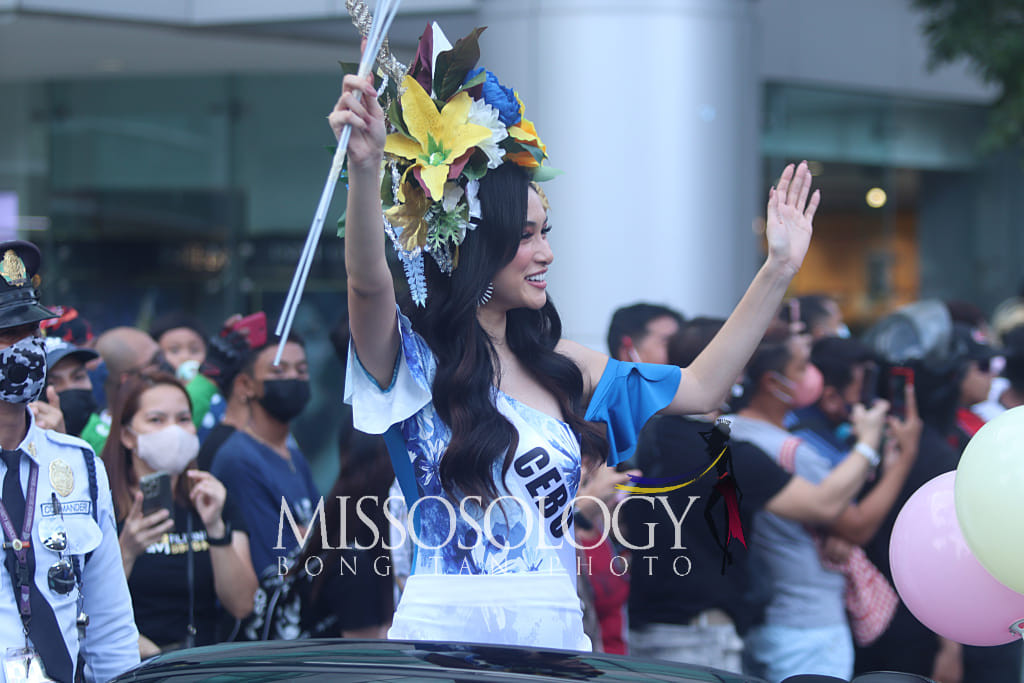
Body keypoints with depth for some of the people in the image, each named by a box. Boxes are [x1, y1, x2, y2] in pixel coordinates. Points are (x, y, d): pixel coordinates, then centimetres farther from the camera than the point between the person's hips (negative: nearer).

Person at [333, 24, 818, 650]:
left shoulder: (558, 369, 13)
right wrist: (365, 169, -41)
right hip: (447, 627, -5)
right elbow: (368, 284, -24)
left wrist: (779, 269, 15)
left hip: (555, 629, 5)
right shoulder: (414, 358, -3)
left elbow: (700, 388, 18)